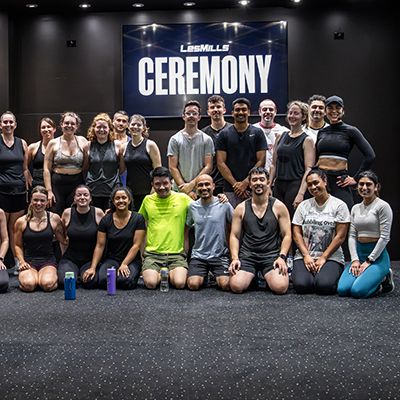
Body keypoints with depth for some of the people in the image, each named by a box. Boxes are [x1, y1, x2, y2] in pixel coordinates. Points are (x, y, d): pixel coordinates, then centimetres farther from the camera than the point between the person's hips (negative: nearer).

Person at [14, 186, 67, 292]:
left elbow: (64, 241, 8)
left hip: (48, 260, 0)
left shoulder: (54, 219, 2)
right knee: (28, 285, -29)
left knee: (47, 284, -29)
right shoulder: (21, 222, 3)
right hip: (29, 260, 1)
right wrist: (22, 261, -2)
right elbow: (18, 245, 12)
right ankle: (24, 275, 8)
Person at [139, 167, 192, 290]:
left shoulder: (183, 198, 3)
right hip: (152, 253, 1)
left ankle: (170, 274, 11)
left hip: (176, 253, -1)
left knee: (179, 283, -24)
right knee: (151, 283, -23)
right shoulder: (147, 200, 8)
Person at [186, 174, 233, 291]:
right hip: (198, 255, 1)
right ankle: (204, 276, 15)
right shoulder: (192, 206, 4)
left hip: (220, 255, -1)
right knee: (193, 284, -20)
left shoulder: (224, 205, -3)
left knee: (225, 285, -21)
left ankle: (216, 277, 15)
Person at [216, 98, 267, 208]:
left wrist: (245, 182, -8)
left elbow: (261, 161, 1)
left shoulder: (257, 133, 7)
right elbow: (221, 163, 2)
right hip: (230, 189, 0)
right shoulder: (224, 134, 7)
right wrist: (235, 184, -7)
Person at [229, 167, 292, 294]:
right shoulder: (241, 208, 8)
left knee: (280, 287, -25)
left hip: (272, 255, -1)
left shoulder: (279, 207, 4)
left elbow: (286, 235, 3)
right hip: (247, 255, 1)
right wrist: (235, 258, -6)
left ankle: (266, 277, 12)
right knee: (236, 286, -23)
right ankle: (253, 277, 13)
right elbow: (234, 236, 8)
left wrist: (282, 257, -11)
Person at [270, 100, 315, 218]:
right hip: (278, 185, 5)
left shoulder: (307, 140, -2)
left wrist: (301, 193, -19)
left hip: (295, 185, -5)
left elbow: (309, 169, -10)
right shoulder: (281, 137, 14)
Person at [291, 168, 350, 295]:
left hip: (331, 257, -2)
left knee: (324, 285, -29)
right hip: (304, 255, 2)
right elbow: (297, 233, 5)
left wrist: (323, 258, -10)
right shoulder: (303, 206, 10)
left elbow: (340, 236, -5)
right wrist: (306, 256, -8)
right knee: (301, 285, -26)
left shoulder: (339, 205, 0)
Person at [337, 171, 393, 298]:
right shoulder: (355, 208, 11)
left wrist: (369, 261, -14)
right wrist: (355, 259, -6)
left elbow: (384, 237, -13)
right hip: (359, 253, 6)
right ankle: (376, 278, 12)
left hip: (378, 255, -6)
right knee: (342, 290, -15)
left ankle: (384, 279, 6)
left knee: (357, 291, -26)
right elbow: (352, 235, 7)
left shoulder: (382, 206, -8)